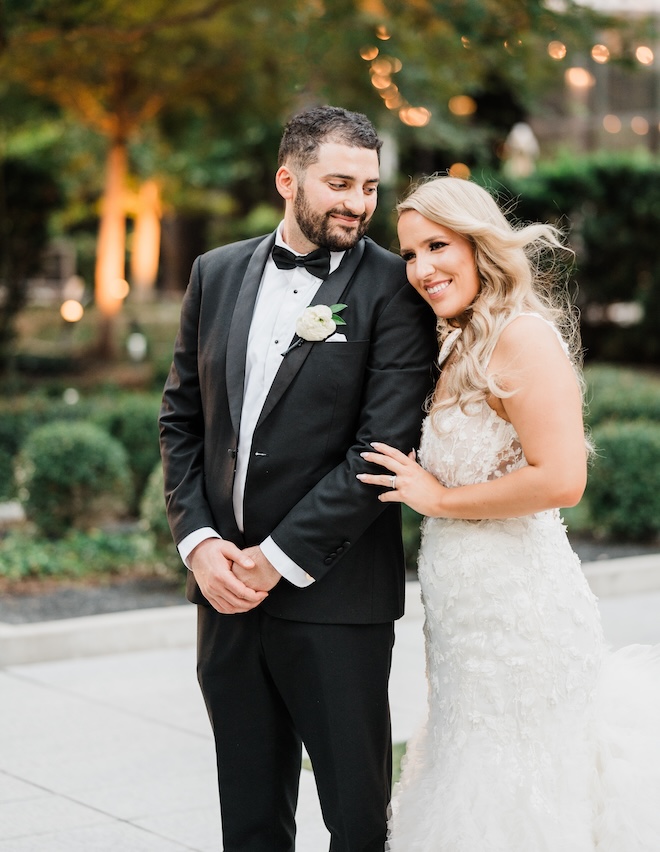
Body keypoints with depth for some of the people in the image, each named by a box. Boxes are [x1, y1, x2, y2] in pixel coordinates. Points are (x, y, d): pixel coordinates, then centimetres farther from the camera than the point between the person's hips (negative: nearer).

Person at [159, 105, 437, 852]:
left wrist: (278, 558, -14)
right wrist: (197, 538, -4)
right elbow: (181, 417, 11)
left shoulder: (392, 289, -7)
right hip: (228, 589, 5)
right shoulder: (217, 274, 9)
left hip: (334, 597, -4)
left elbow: (386, 445, -14)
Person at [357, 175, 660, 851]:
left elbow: (561, 479, -25)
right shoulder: (458, 346, 13)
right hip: (469, 610, 9)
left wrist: (440, 498, -15)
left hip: (518, 610, -9)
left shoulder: (524, 335, -16)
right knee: (472, 787, 16)